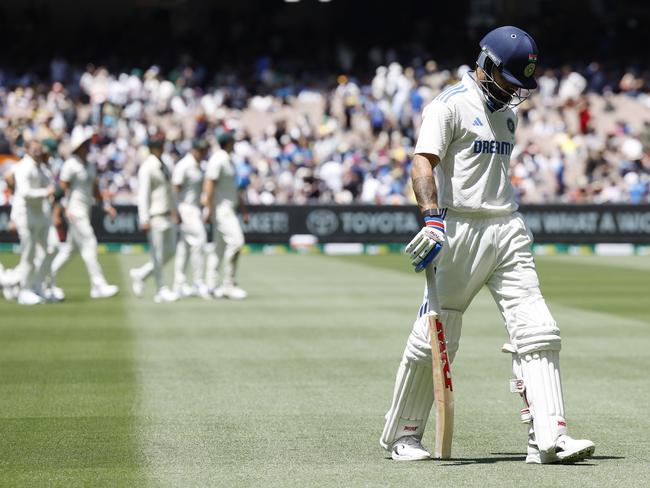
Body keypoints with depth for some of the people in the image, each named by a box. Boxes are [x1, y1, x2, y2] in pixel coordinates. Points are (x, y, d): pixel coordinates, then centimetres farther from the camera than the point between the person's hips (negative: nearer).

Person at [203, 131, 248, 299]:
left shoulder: (228, 160, 19)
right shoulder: (217, 160, -13)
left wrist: (243, 208, 23)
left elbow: (234, 188, 24)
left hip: (228, 208, 10)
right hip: (220, 208, -10)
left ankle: (211, 286, 10)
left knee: (220, 247, 9)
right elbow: (209, 186, -20)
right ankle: (228, 284, -13)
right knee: (235, 241, -16)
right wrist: (209, 210, -24)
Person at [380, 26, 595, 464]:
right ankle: (402, 435, 15)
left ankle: (548, 439, -9)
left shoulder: (507, 111, 18)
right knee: (435, 339, -2)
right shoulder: (451, 104, -6)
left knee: (538, 331, -6)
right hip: (459, 231, -7)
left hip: (509, 230, 7)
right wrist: (433, 220, -32)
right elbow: (423, 165, -18)